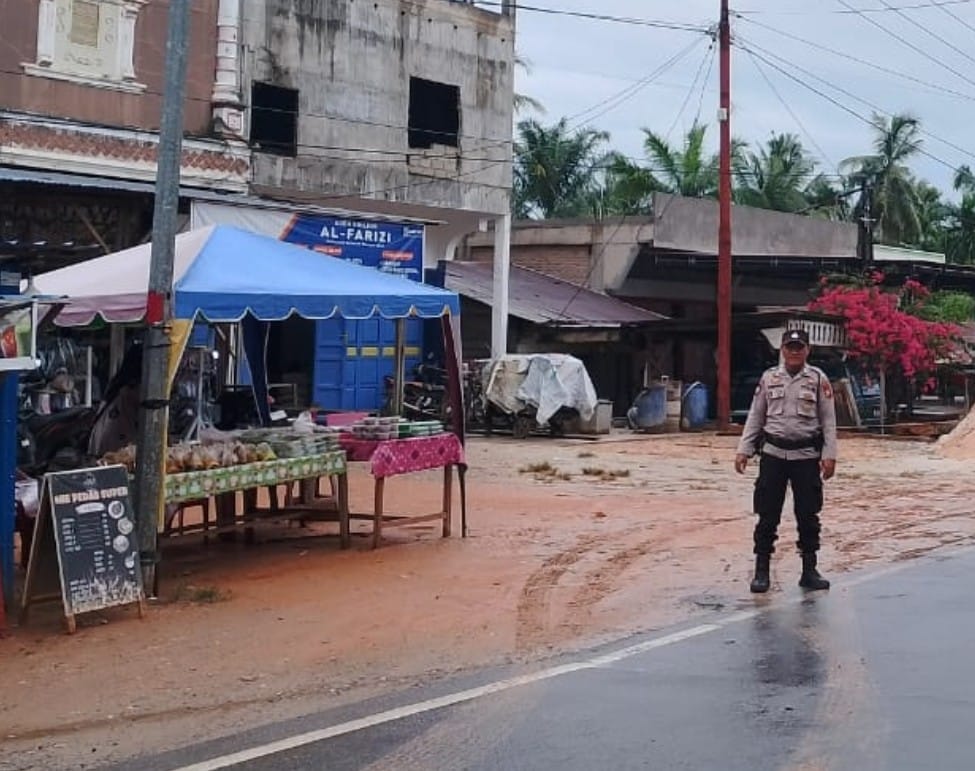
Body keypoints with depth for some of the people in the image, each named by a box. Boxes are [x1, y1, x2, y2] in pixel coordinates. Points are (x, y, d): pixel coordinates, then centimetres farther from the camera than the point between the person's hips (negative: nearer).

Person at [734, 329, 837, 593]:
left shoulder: (818, 379, 2)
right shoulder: (769, 378, 6)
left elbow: (828, 420, 0)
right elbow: (755, 417, 9)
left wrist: (829, 455, -7)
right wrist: (744, 450, 2)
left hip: (807, 455, -1)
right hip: (773, 454, 1)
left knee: (808, 516, 6)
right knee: (767, 515, 2)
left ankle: (809, 570, 17)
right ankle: (761, 571, 10)